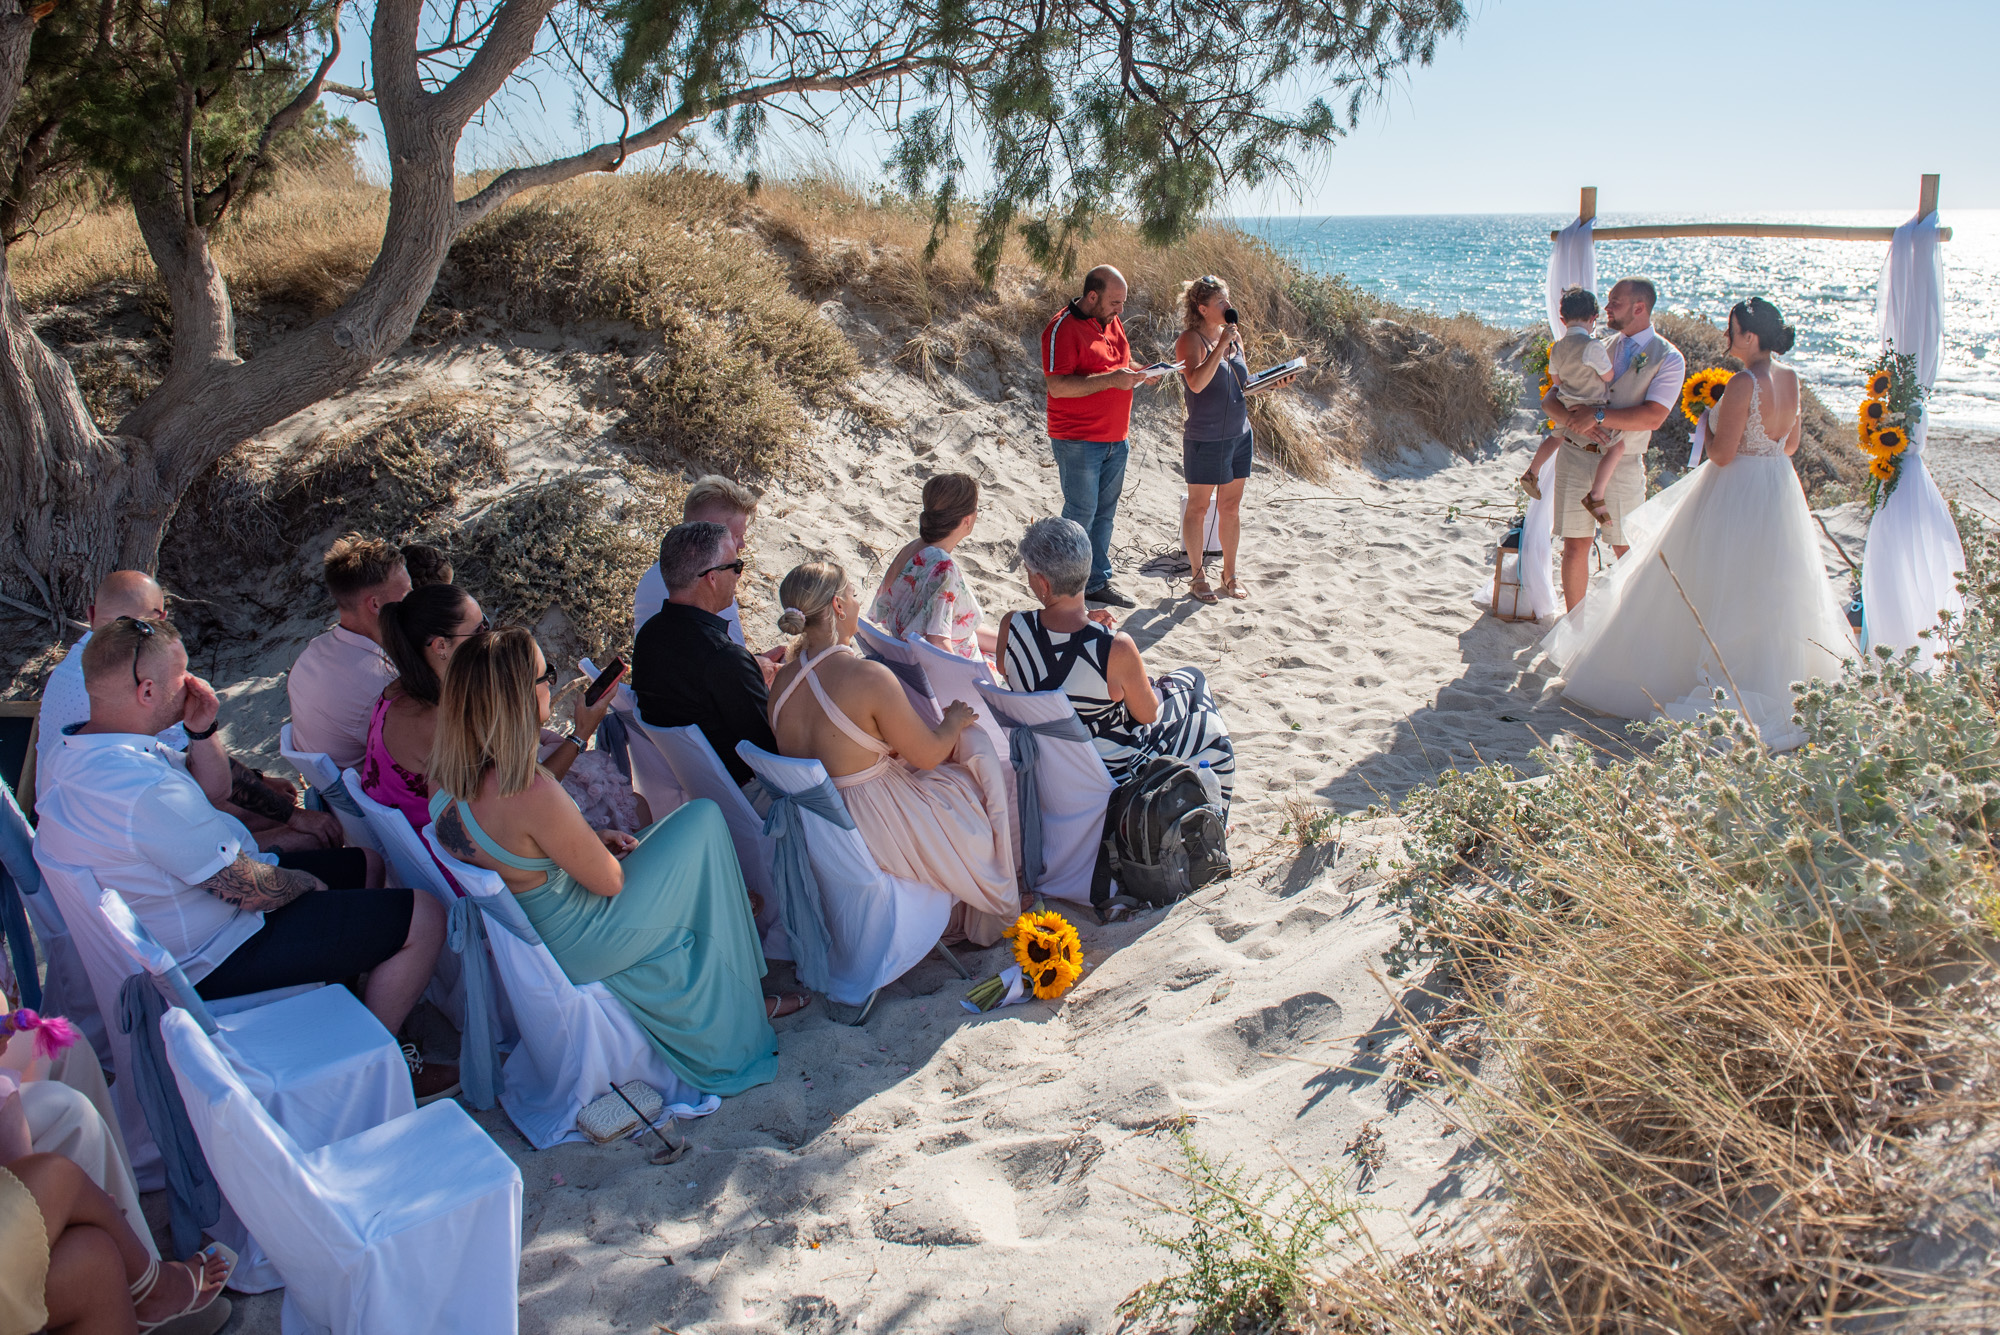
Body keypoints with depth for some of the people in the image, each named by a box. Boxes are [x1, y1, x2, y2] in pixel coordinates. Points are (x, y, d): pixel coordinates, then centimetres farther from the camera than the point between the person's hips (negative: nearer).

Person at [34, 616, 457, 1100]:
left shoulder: (82, 749, -1)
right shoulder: (147, 791, -36)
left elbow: (211, 785, 13)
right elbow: (251, 890, -28)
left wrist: (202, 731, -8)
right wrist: (304, 883, -7)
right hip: (216, 958, -11)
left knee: (363, 865, 23)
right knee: (424, 917, -11)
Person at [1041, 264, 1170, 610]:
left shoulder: (1113, 322, 12)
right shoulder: (1062, 328, -15)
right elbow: (1057, 386, -23)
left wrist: (1141, 372, 3)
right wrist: (1111, 379, -26)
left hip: (1114, 439, 8)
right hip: (1078, 441, -8)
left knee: (1105, 512, 13)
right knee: (1081, 514, -4)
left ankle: (1098, 581, 24)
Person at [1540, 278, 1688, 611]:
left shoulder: (1669, 359, -1)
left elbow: (1653, 417, -15)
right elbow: (1550, 400, 6)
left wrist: (1598, 416, -20)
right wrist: (1575, 421, -14)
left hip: (1622, 465, -3)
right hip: (1575, 456, 3)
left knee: (1628, 551, 5)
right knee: (1575, 546, 4)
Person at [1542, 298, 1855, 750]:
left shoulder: (1744, 383, -21)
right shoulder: (1791, 380, 3)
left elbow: (1722, 453, -21)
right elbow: (1791, 444, 12)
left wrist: (1708, 419, -4)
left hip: (1737, 493, -8)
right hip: (1781, 491, 8)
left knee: (1716, 593, 3)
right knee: (1771, 591, 19)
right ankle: (1776, 676, 29)